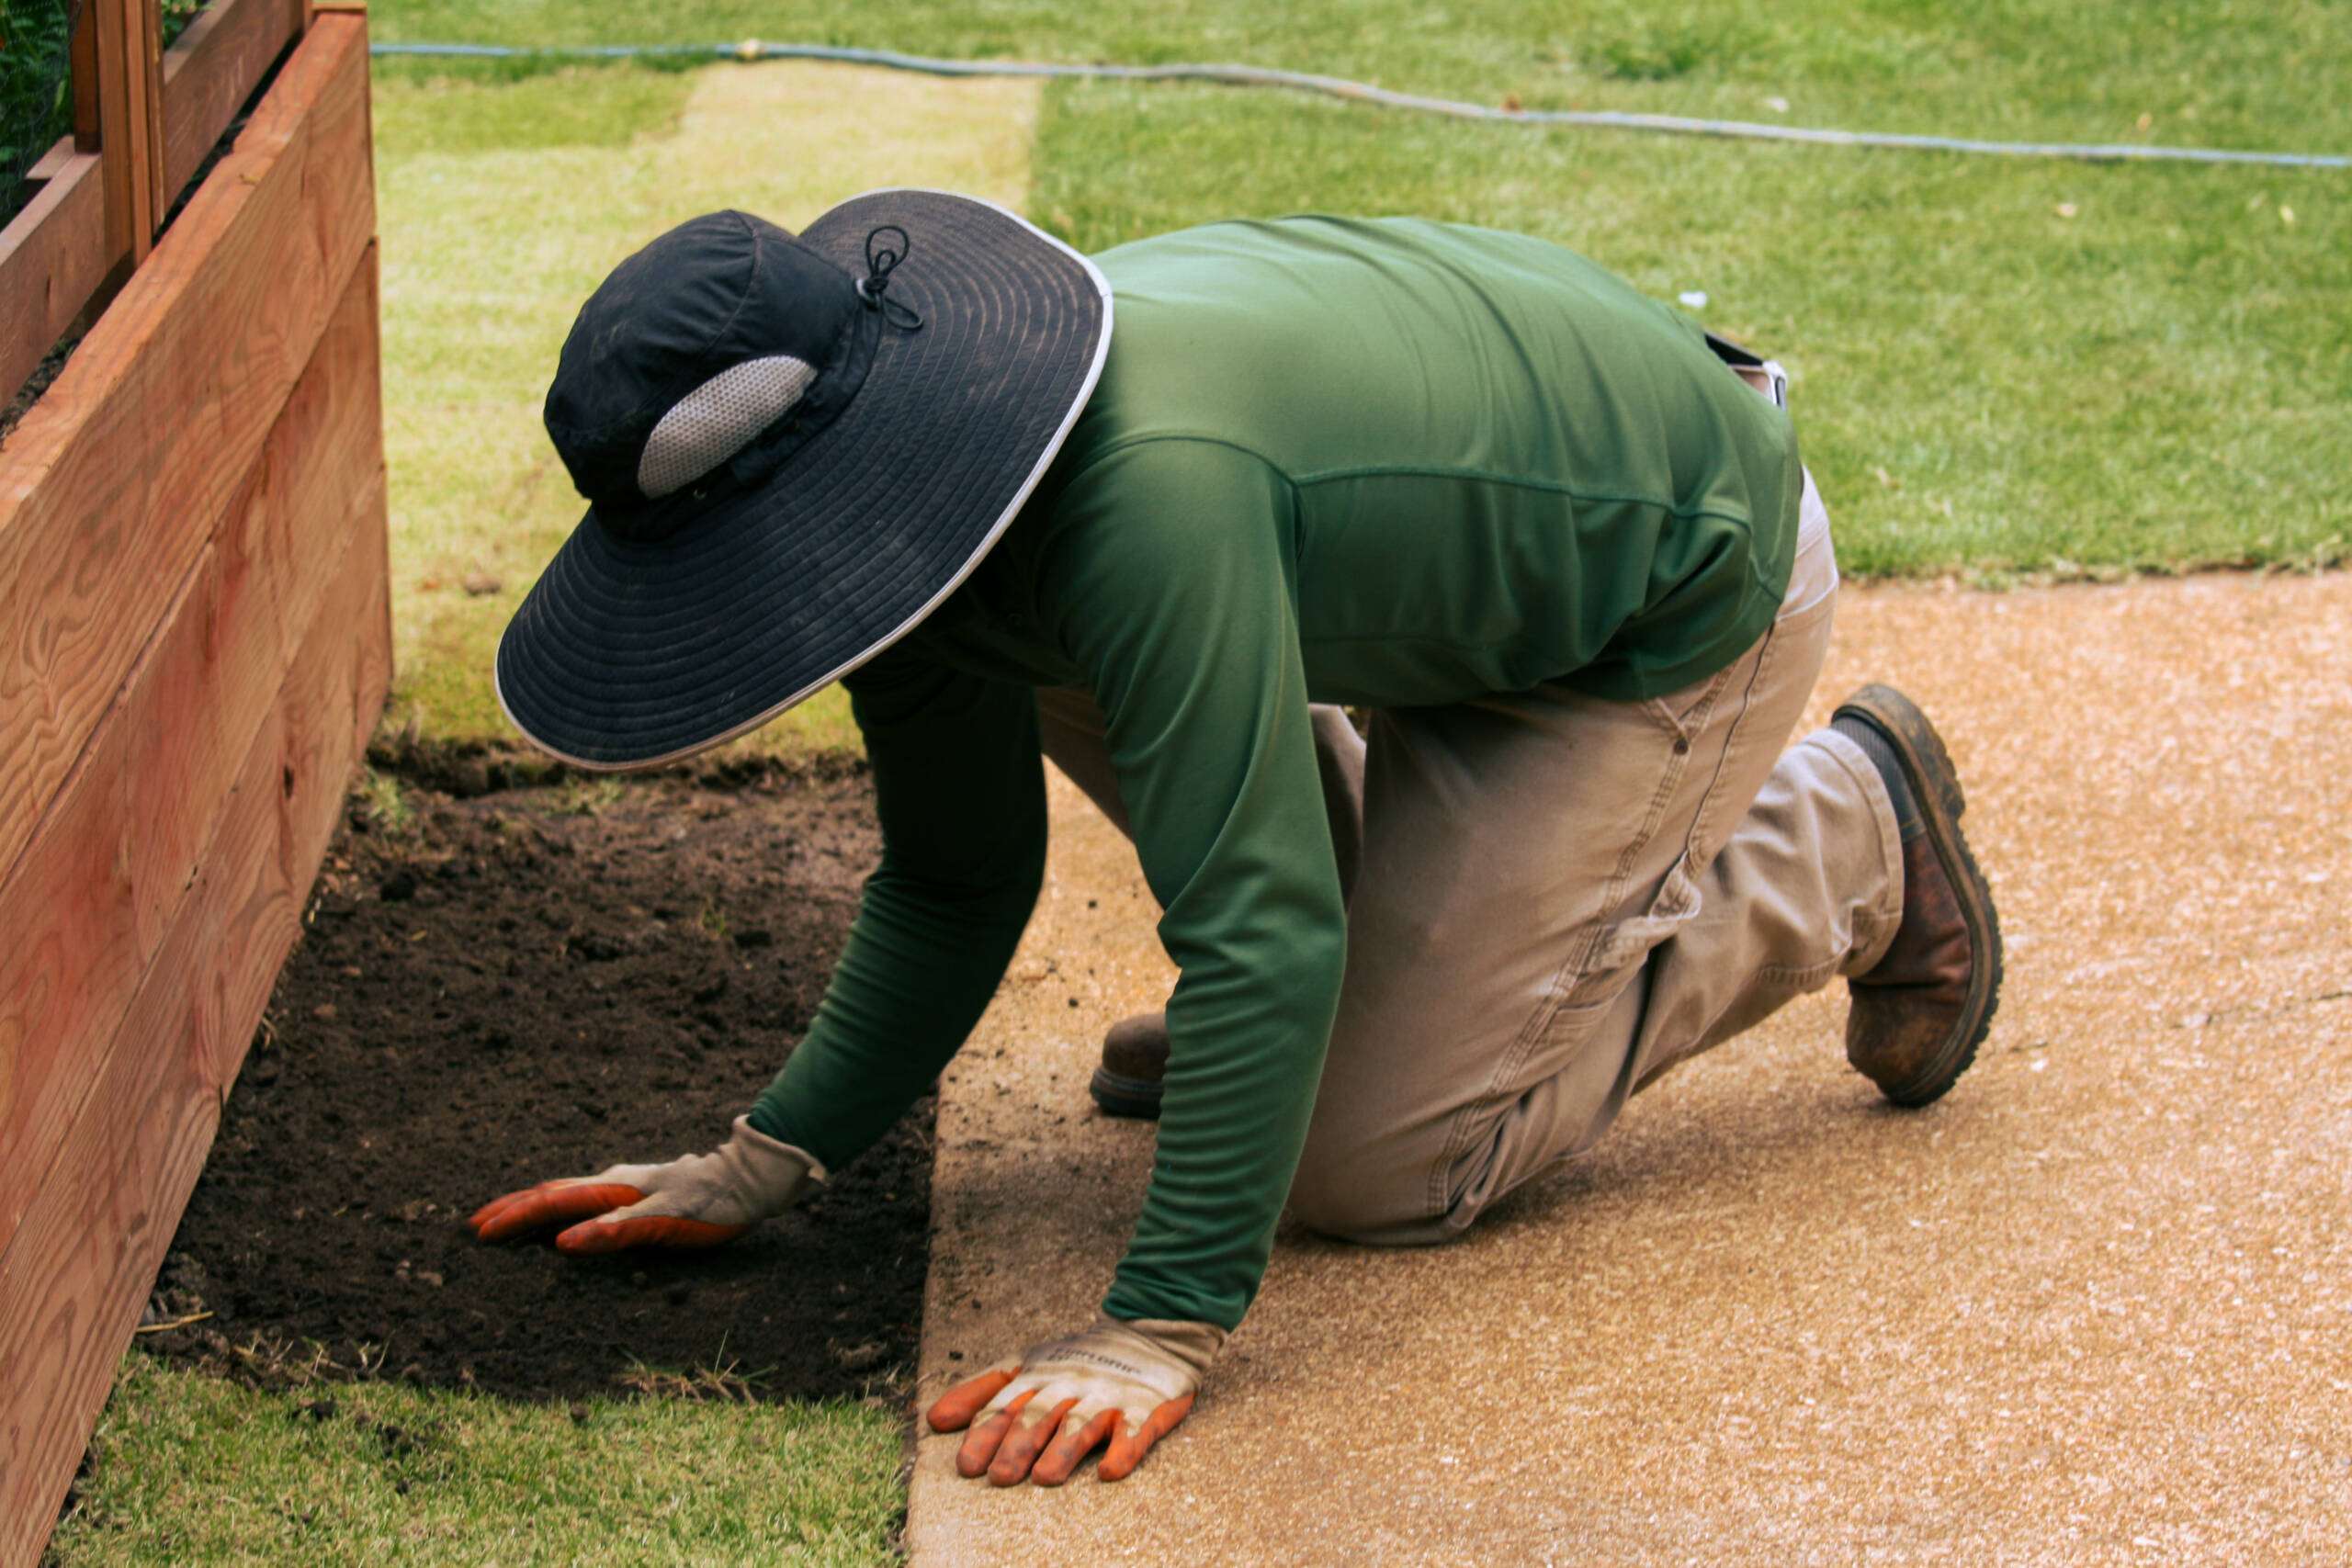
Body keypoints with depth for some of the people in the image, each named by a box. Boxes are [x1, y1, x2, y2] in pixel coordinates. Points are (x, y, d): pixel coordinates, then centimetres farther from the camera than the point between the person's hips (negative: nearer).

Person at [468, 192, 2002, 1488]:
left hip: (1686, 597, -8)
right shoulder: (908, 506, -12)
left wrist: (1163, 1324, -40)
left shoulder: (1153, 502, -40)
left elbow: (1264, 928, -39)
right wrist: (769, 1158, -8)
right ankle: (1399, 935, 18)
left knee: (1376, 1163, -6)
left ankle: (1854, 843, 8)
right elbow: (954, 887, 0)